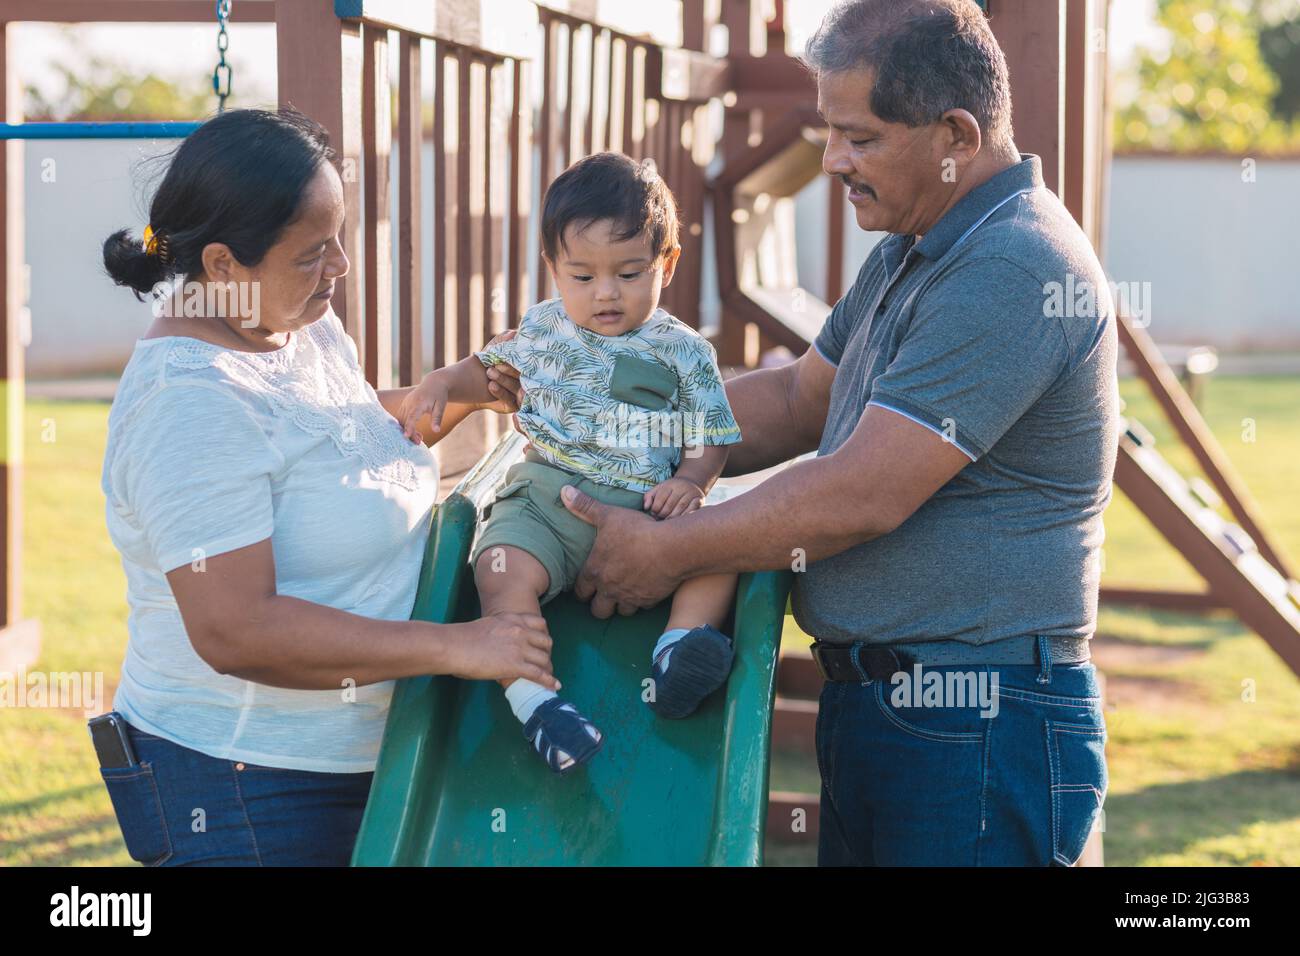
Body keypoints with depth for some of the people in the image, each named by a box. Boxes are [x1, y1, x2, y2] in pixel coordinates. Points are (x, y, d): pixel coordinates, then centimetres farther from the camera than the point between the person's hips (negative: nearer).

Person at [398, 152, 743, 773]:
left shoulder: (683, 351, 7)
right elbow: (490, 370, 31)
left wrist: (689, 482, -13)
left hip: (647, 508, 0)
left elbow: (710, 436, 8)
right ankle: (532, 698, -39)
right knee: (503, 568, -30)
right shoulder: (543, 330, 14)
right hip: (546, 494, 0)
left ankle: (681, 647, -39)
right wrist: (444, 382, 10)